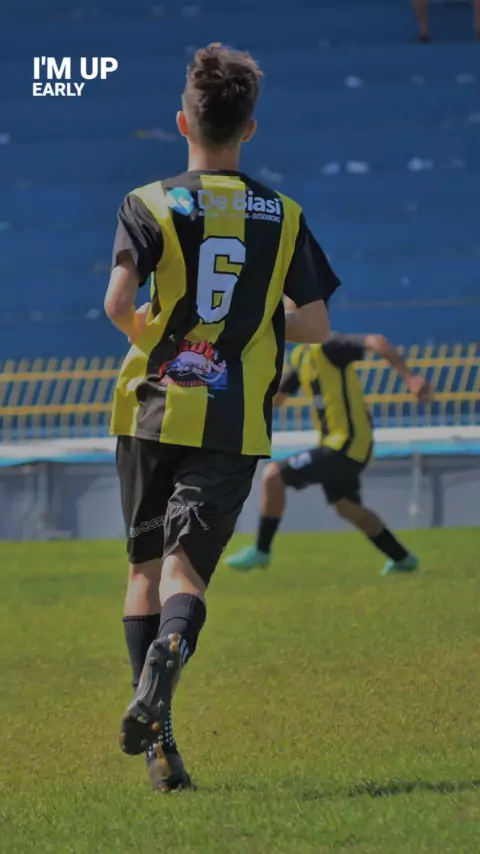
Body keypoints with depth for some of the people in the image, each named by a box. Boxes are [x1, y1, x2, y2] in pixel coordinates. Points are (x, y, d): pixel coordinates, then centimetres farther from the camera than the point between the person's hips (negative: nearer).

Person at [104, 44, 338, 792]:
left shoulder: (150, 205, -2)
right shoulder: (282, 217, 4)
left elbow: (118, 304, -15)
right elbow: (315, 325, 3)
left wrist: (147, 334, 6)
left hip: (153, 410, 0)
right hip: (235, 423, 0)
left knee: (147, 566, 13)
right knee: (188, 565, -4)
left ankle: (156, 736, 5)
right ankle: (161, 669, -37)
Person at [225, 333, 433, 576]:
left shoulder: (326, 347, -18)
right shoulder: (302, 355, 12)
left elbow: (376, 342, -32)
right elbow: (276, 396, 23)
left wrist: (409, 378, -43)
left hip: (345, 444, -10)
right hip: (338, 446, 10)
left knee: (273, 476, -12)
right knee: (347, 507, 24)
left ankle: (261, 551, -1)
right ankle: (402, 559, 36)